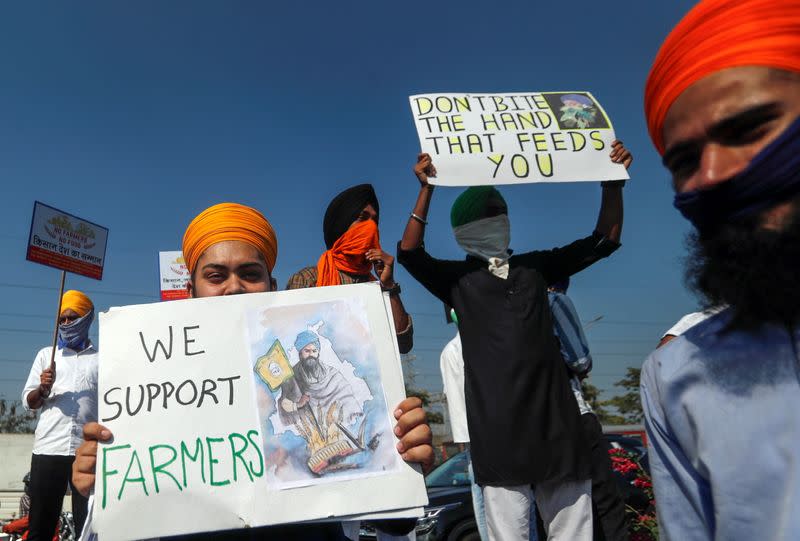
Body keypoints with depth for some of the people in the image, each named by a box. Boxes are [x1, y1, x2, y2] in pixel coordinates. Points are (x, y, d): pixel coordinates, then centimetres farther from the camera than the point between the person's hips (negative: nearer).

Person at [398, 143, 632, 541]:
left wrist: (613, 181, 6)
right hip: (498, 424, -3)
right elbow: (409, 254, -10)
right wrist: (426, 189, -15)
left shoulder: (535, 266, 15)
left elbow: (604, 240, 17)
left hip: (555, 416, 4)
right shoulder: (457, 279, 6)